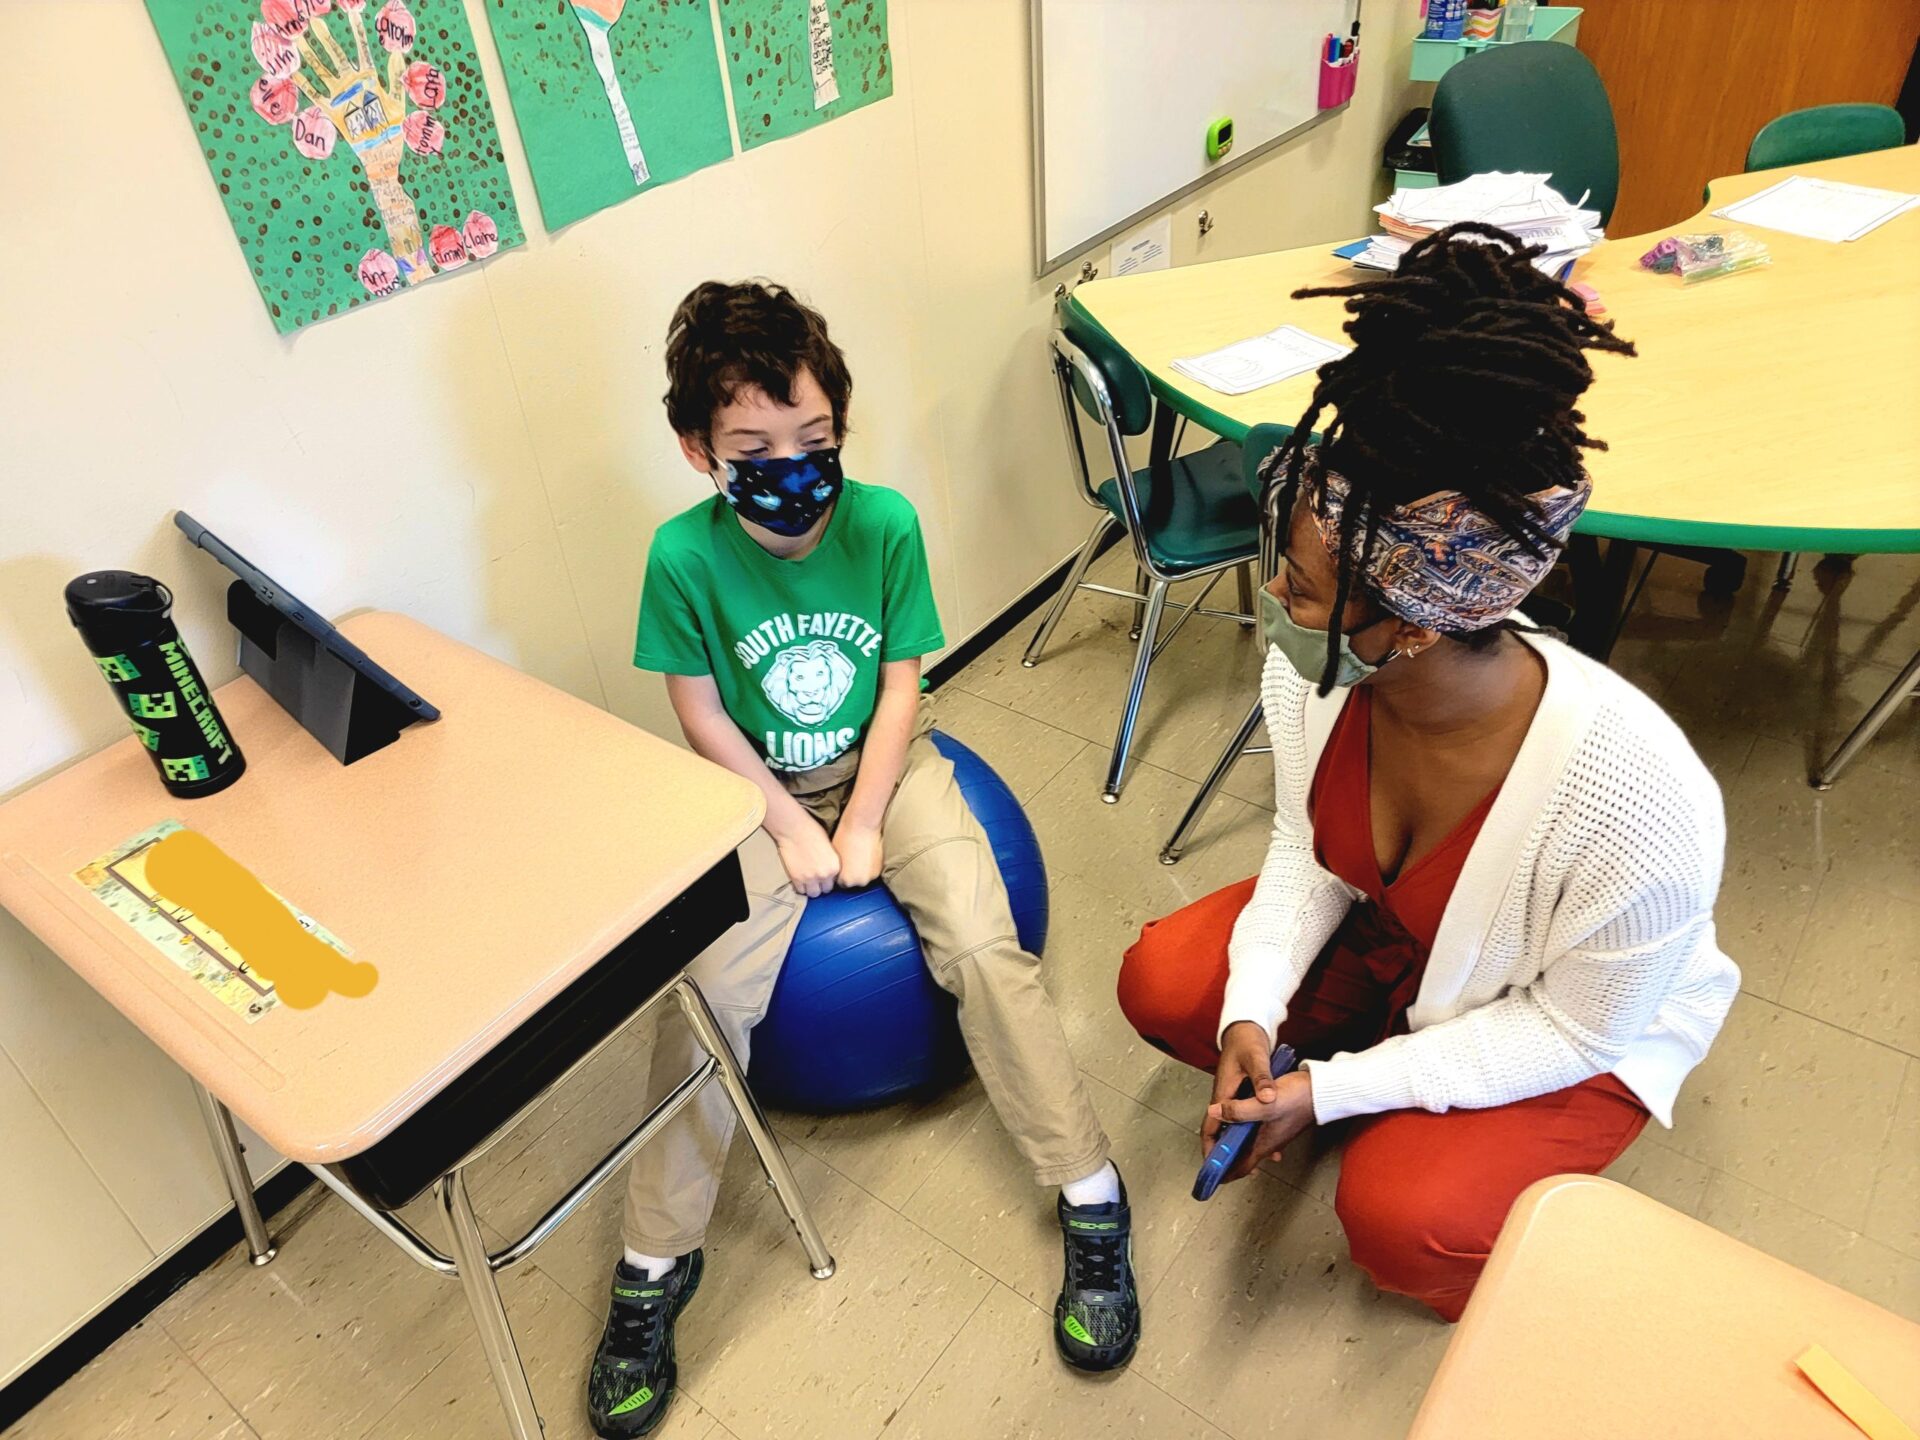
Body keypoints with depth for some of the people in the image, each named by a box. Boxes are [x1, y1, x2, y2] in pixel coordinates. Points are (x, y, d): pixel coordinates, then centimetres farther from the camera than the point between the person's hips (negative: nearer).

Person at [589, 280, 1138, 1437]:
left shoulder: (884, 522, -14)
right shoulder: (685, 556, -17)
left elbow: (902, 682, -7)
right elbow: (703, 714, -8)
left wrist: (862, 823, -13)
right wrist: (791, 827, -12)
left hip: (887, 766, 1)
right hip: (760, 790, 0)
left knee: (985, 949, -18)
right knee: (706, 996, -15)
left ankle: (1093, 1200, 0)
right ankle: (654, 1267, 5)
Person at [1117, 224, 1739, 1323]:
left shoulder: (1634, 797, -39)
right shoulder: (1312, 677, -25)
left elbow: (1572, 1027, -22)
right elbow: (1307, 852, -6)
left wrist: (1332, 1089, -25)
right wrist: (1255, 1014, -20)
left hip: (1579, 1034, -4)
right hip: (1391, 945, 5)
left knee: (1396, 1215, -23)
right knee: (1164, 983, -10)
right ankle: (1389, 1101, 13)